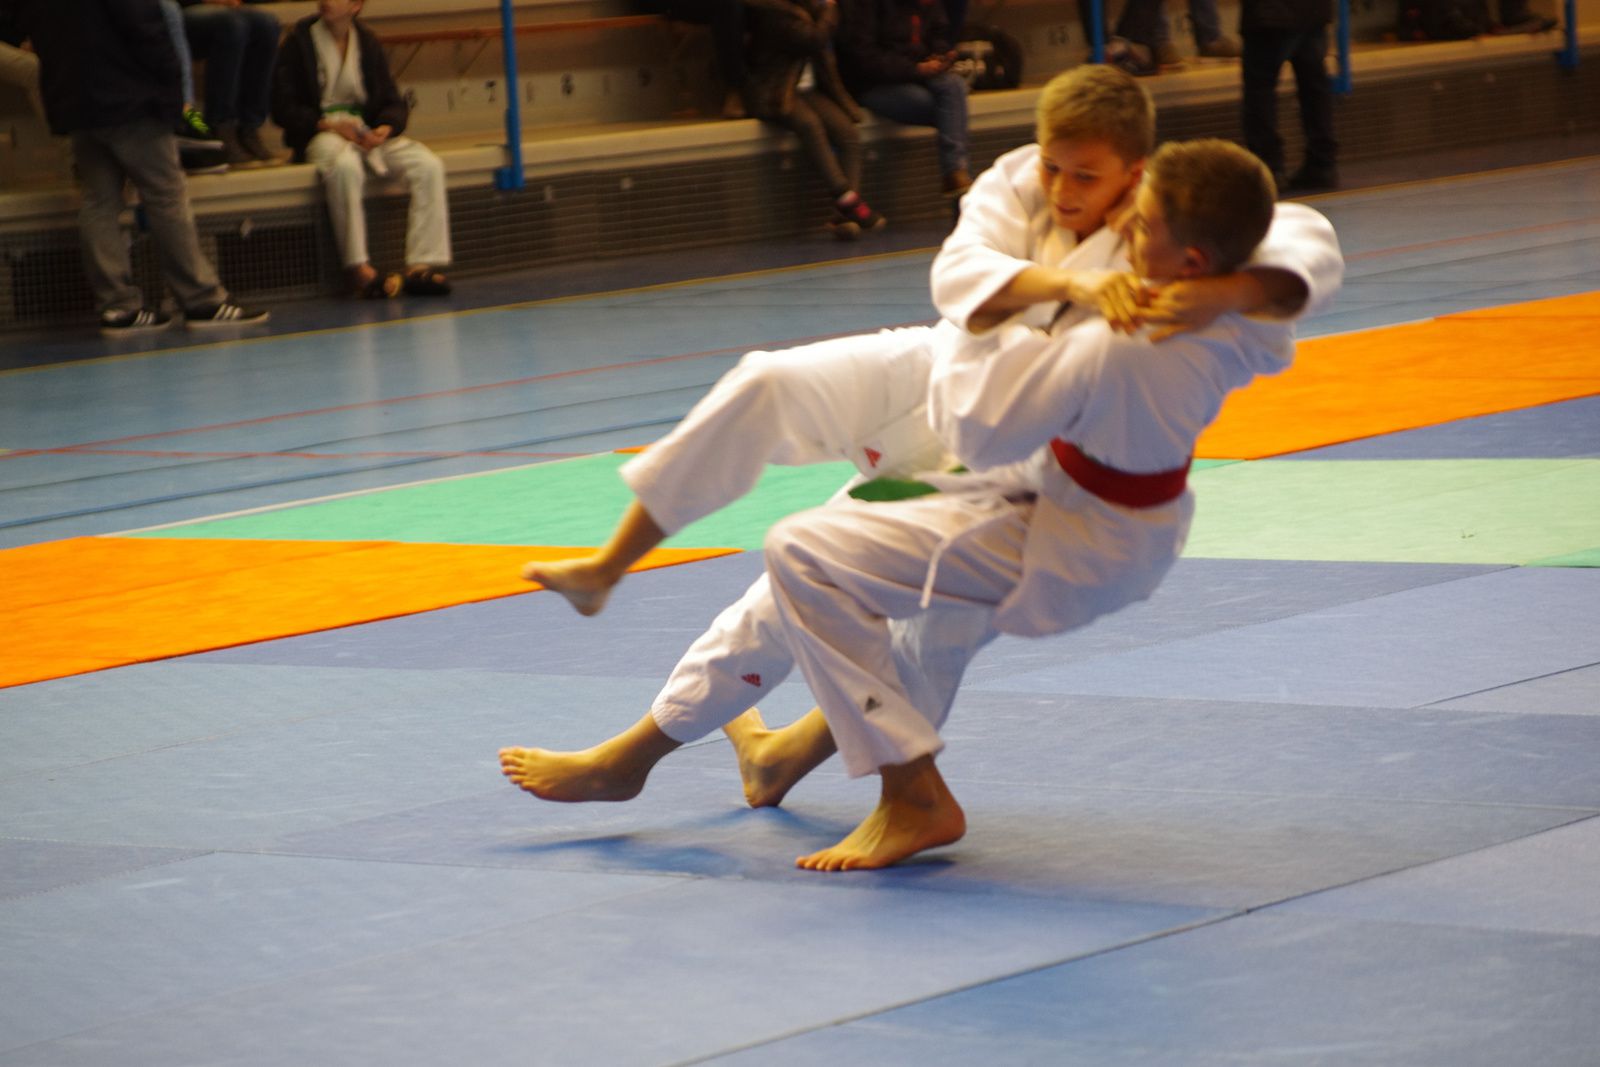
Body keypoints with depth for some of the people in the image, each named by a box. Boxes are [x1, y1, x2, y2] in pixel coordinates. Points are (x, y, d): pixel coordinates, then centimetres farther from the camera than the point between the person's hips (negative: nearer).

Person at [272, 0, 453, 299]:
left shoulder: (368, 44, 13)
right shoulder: (299, 42, 1)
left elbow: (393, 104, 11)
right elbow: (283, 108, -4)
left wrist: (386, 128, -12)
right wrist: (330, 125, -17)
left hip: (369, 133, 5)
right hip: (321, 136, -5)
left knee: (428, 165, -20)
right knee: (345, 164, -40)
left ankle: (422, 264, -25)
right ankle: (358, 268, -39)